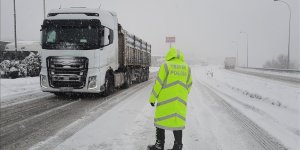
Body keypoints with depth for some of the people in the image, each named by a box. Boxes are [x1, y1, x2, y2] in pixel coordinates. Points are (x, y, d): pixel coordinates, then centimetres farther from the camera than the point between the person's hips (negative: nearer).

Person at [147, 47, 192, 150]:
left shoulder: (165, 65, -5)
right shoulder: (187, 67, 7)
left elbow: (158, 84, -8)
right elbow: (188, 86, 10)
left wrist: (152, 98, 1)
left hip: (165, 101, -4)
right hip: (180, 102, 4)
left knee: (161, 121, 8)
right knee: (178, 122, 10)